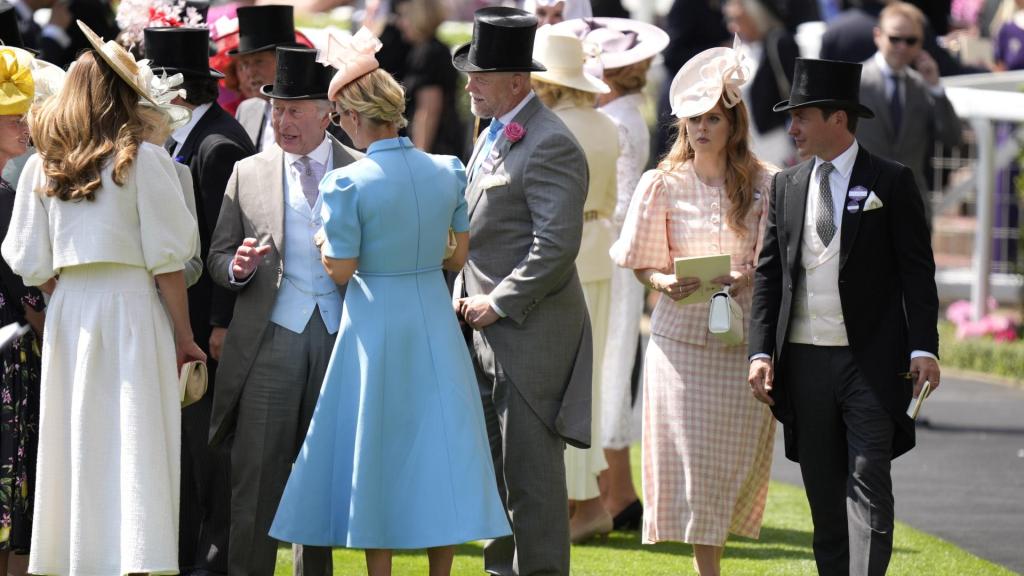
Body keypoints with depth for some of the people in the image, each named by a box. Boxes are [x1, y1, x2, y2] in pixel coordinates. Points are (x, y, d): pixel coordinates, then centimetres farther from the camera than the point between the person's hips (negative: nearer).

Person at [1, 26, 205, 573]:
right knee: (134, 447, -5)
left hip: (66, 317, 4)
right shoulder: (141, 160, -6)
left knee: (77, 446, 9)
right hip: (132, 306, -4)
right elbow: (166, 259, -7)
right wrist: (183, 337, -1)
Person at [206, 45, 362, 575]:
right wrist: (238, 267, -11)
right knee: (256, 477, -4)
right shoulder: (248, 174, 8)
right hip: (271, 340, 0)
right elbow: (216, 258, 10)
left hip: (339, 338, 0)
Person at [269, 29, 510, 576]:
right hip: (434, 322, 4)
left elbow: (341, 269, -12)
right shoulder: (448, 171, -1)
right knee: (438, 446, 9)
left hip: (375, 323, -4)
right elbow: (459, 256, 6)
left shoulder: (347, 183, -15)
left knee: (377, 452, 5)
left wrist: (325, 242, 8)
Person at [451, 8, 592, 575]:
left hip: (530, 336, -10)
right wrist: (465, 294, 12)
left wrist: (497, 305, -17)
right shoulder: (493, 134, 14)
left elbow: (556, 248, -22)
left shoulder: (550, 146, -16)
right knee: (493, 465, 15)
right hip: (484, 336, 10)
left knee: (530, 472, -5)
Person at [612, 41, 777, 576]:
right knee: (694, 458, -5)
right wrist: (666, 283, -14)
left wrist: (751, 277, -15)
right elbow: (643, 265, 7)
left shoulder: (764, 184, 0)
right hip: (681, 336, -1)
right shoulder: (662, 185, 1)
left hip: (743, 335, 1)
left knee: (737, 459, 3)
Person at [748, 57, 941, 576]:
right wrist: (760, 352, 1)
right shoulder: (786, 186, 12)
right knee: (823, 494, 8)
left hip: (870, 362, -4)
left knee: (868, 488, -10)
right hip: (804, 360, 5)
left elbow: (917, 270, -3)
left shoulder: (891, 182, -1)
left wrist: (923, 347, -12)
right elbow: (768, 274, 11)